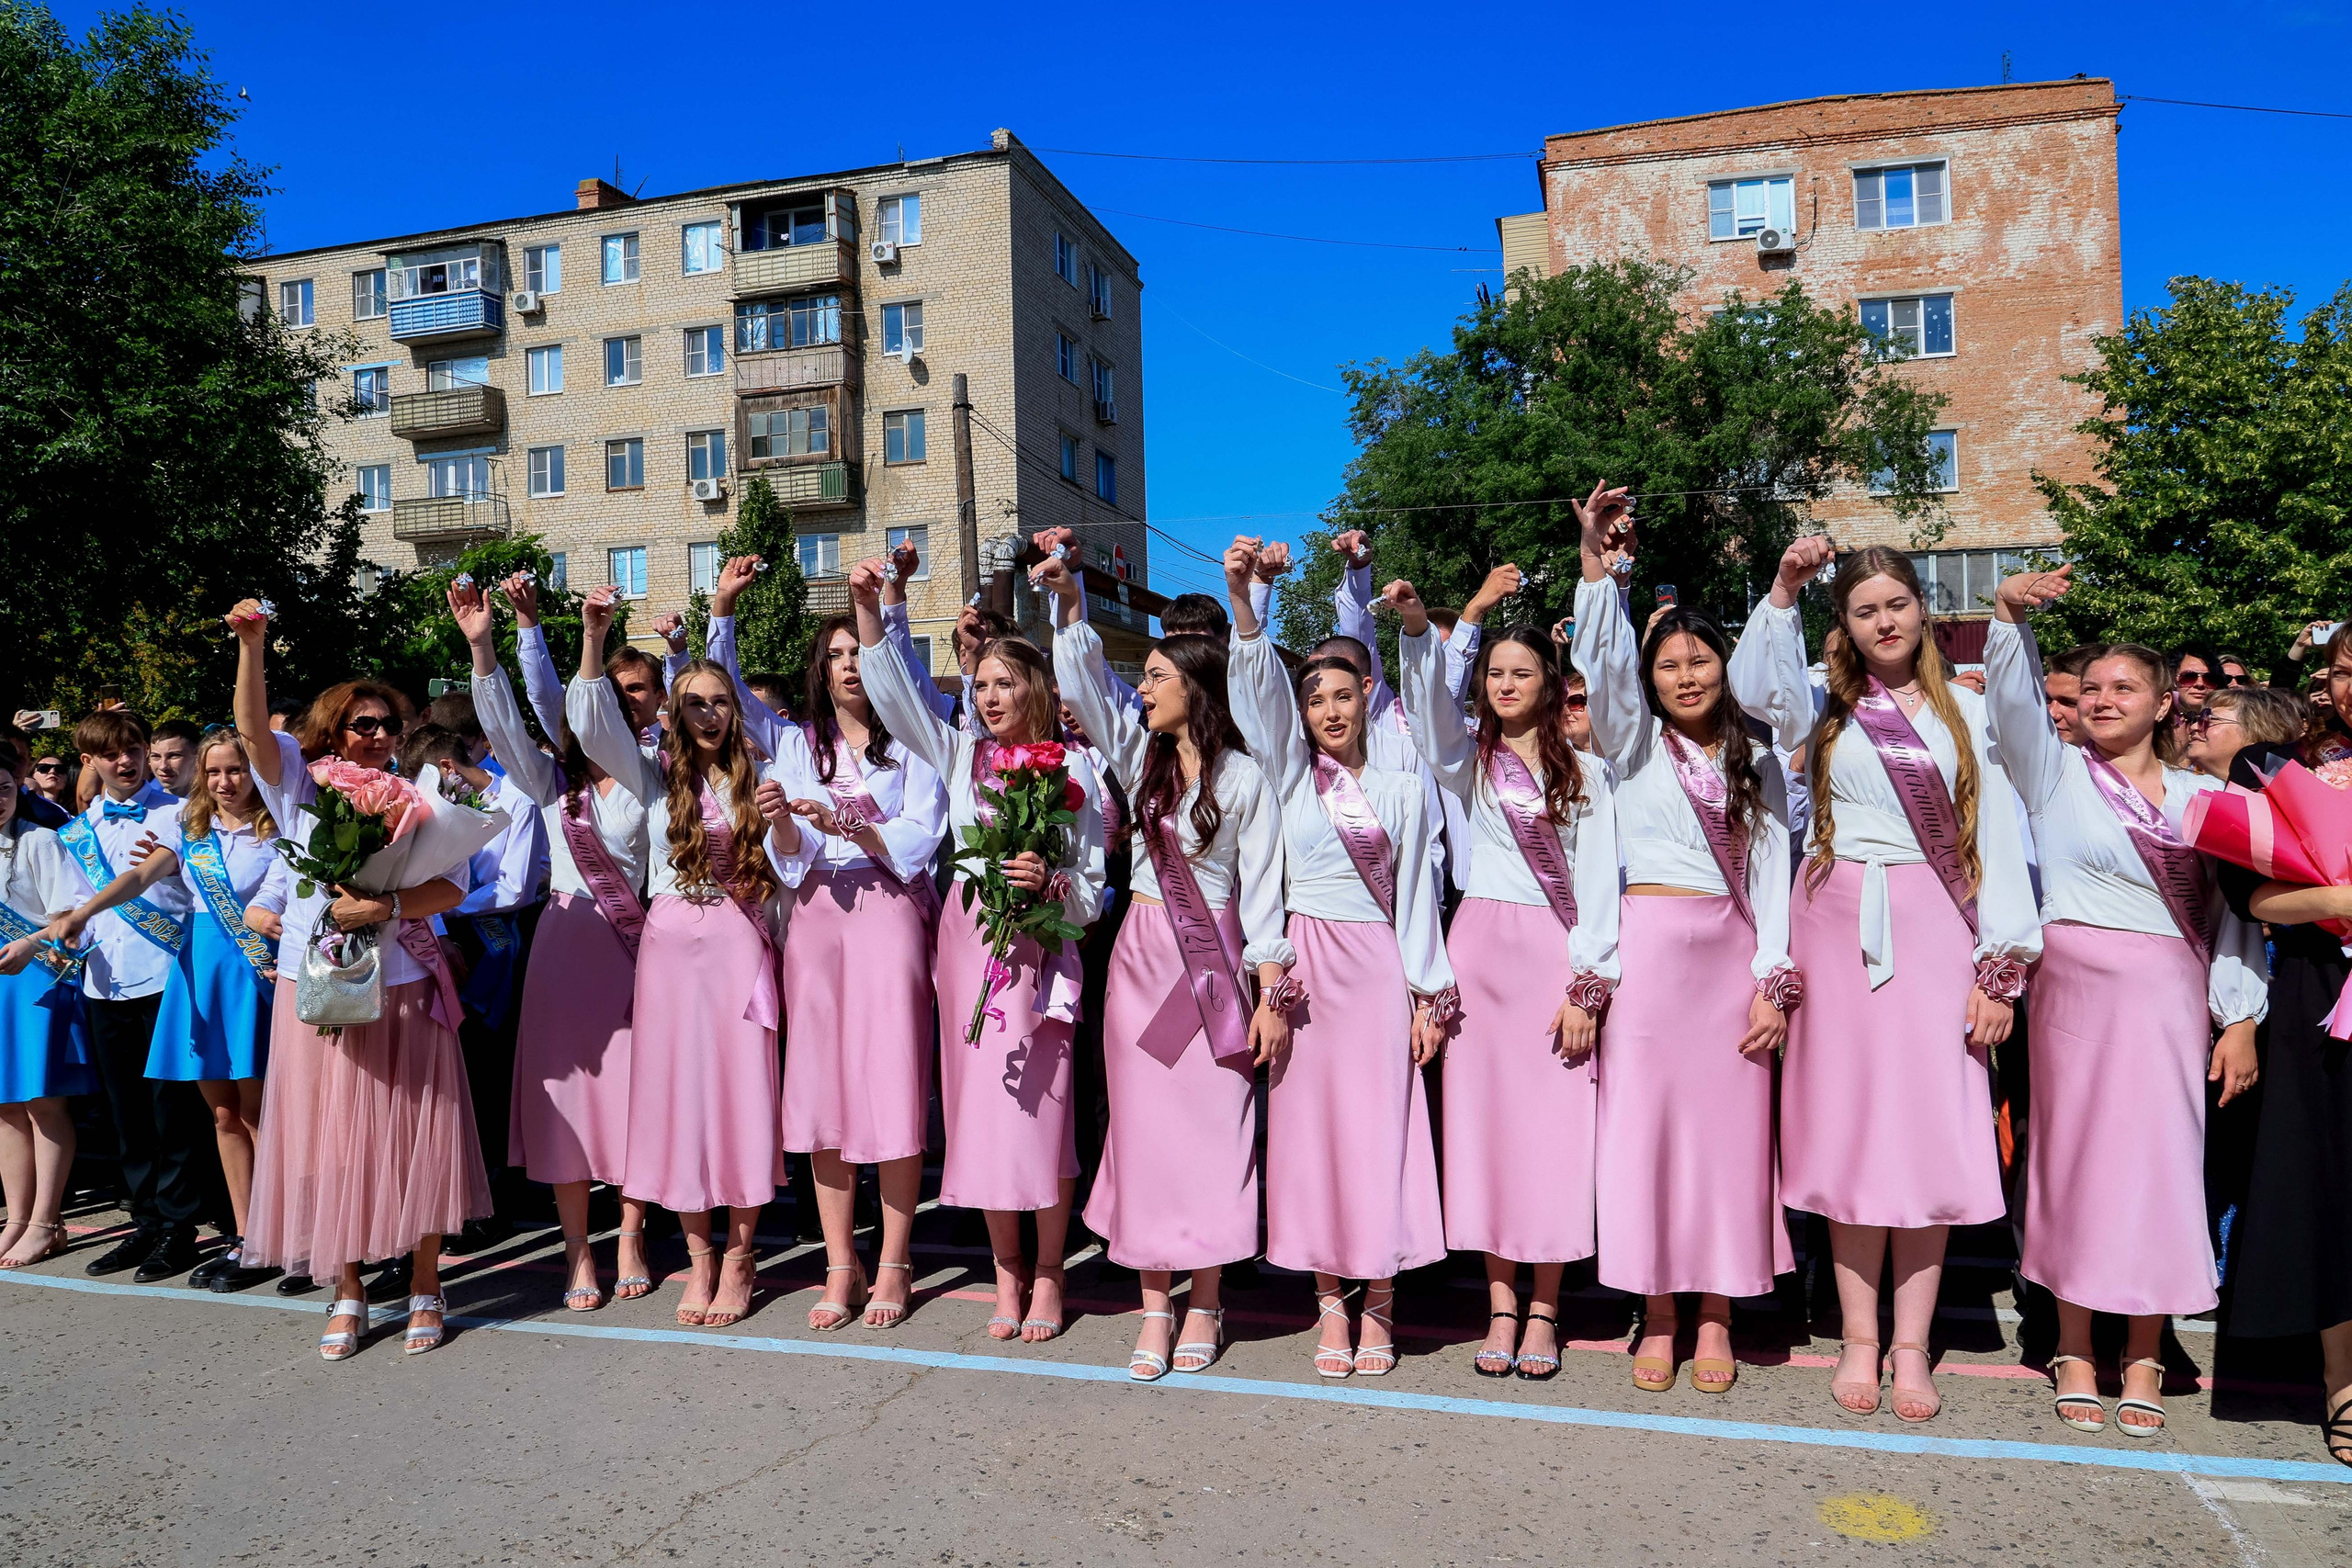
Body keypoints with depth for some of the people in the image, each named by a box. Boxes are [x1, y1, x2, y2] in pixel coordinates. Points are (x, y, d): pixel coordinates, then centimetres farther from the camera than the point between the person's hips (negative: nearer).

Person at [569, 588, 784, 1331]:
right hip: (671, 943, 1)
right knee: (676, 1093, 3)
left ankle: (739, 1258, 11)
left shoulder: (755, 777, 8)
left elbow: (782, 867, 10)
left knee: (742, 1090, -1)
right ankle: (699, 1259, 15)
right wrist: (594, 639, -18)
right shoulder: (656, 773, 6)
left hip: (739, 945, 0)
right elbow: (593, 724, -10)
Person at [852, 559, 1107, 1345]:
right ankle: (1006, 1272, 21)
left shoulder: (1072, 767, 0)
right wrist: (867, 609, -5)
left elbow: (1093, 887, -1)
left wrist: (1050, 883, -21)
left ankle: (1048, 1274, 15)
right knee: (979, 1106, 7)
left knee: (1041, 1107, -2)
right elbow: (895, 695, 3)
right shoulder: (962, 754, 10)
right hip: (968, 945, 4)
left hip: (1039, 950, -3)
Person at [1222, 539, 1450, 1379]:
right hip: (1306, 961, 1)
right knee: (1310, 1123, 2)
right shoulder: (1292, 774, 6)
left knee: (1381, 1125, -1)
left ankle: (1379, 1303, 11)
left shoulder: (1401, 788, 7)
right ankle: (1330, 1302, 12)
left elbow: (1416, 893, 6)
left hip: (1379, 965, 0)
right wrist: (1240, 595, -22)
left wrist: (1427, 993, 1)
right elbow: (1259, 682, -9)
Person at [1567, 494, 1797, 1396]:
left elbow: (1771, 871, 8)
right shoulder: (1633, 745, 8)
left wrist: (1776, 982, 0)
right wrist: (1598, 568, -24)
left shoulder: (1755, 762, 13)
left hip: (1735, 956, 2)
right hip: (1650, 945, -2)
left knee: (1730, 1127, 2)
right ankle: (1657, 1315, 11)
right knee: (1644, 1123, -1)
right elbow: (1602, 667, -11)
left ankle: (1716, 1317, 15)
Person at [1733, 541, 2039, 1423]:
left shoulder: (1965, 711, 9)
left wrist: (2001, 968, -2)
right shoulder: (1826, 706, 9)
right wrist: (1784, 590, -19)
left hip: (1937, 929, 0)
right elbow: (1754, 687, -14)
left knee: (1931, 1129, -1)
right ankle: (1858, 1338, 12)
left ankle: (1913, 1343, 10)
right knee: (1848, 1125, 2)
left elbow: (1997, 837, 4)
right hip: (1839, 928, 0)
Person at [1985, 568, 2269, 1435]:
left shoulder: (2202, 794, 9)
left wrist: (2240, 1021, 0)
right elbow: (2016, 700, -11)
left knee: (2162, 1162, 2)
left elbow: (2233, 911, 6)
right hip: (2077, 987, -1)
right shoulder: (2057, 772, 6)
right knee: (2074, 1153, 2)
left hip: (2173, 997, 2)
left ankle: (2143, 1356, 15)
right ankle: (2074, 1351, 12)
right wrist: (2009, 613, -26)